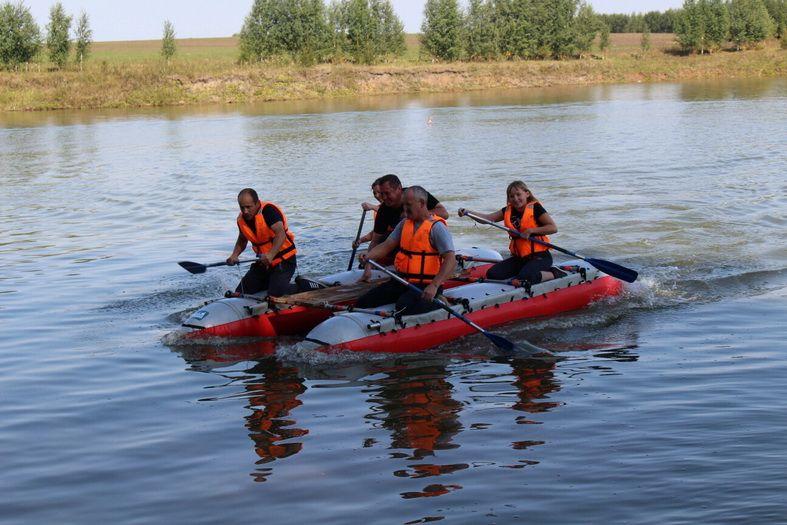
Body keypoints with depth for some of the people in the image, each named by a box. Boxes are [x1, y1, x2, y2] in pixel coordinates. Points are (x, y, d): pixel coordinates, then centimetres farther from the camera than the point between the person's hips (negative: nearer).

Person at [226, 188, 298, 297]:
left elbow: (281, 234, -36)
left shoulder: (269, 211, -22)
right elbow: (242, 241, 19)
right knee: (239, 294, 5)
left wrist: (271, 255, -51)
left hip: (284, 260, -7)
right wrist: (234, 255, -2)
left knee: (276, 292, -26)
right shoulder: (241, 219, 1)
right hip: (263, 261, 7)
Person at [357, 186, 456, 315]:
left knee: (403, 307, -36)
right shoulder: (405, 224, 12)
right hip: (402, 281, 7)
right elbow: (387, 245, 10)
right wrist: (369, 256, -12)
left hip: (425, 285, -7)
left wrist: (434, 286, -33)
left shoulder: (436, 227, -12)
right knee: (363, 303, -5)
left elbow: (451, 261, -20)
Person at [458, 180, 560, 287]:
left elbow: (553, 228, -16)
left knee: (522, 280, -32)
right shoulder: (508, 211, 8)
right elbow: (488, 218, -1)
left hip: (540, 256, -7)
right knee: (492, 274, -7)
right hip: (519, 257, 7)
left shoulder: (535, 208, -9)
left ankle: (552, 274, -5)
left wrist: (530, 231, -22)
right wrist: (467, 212, -15)